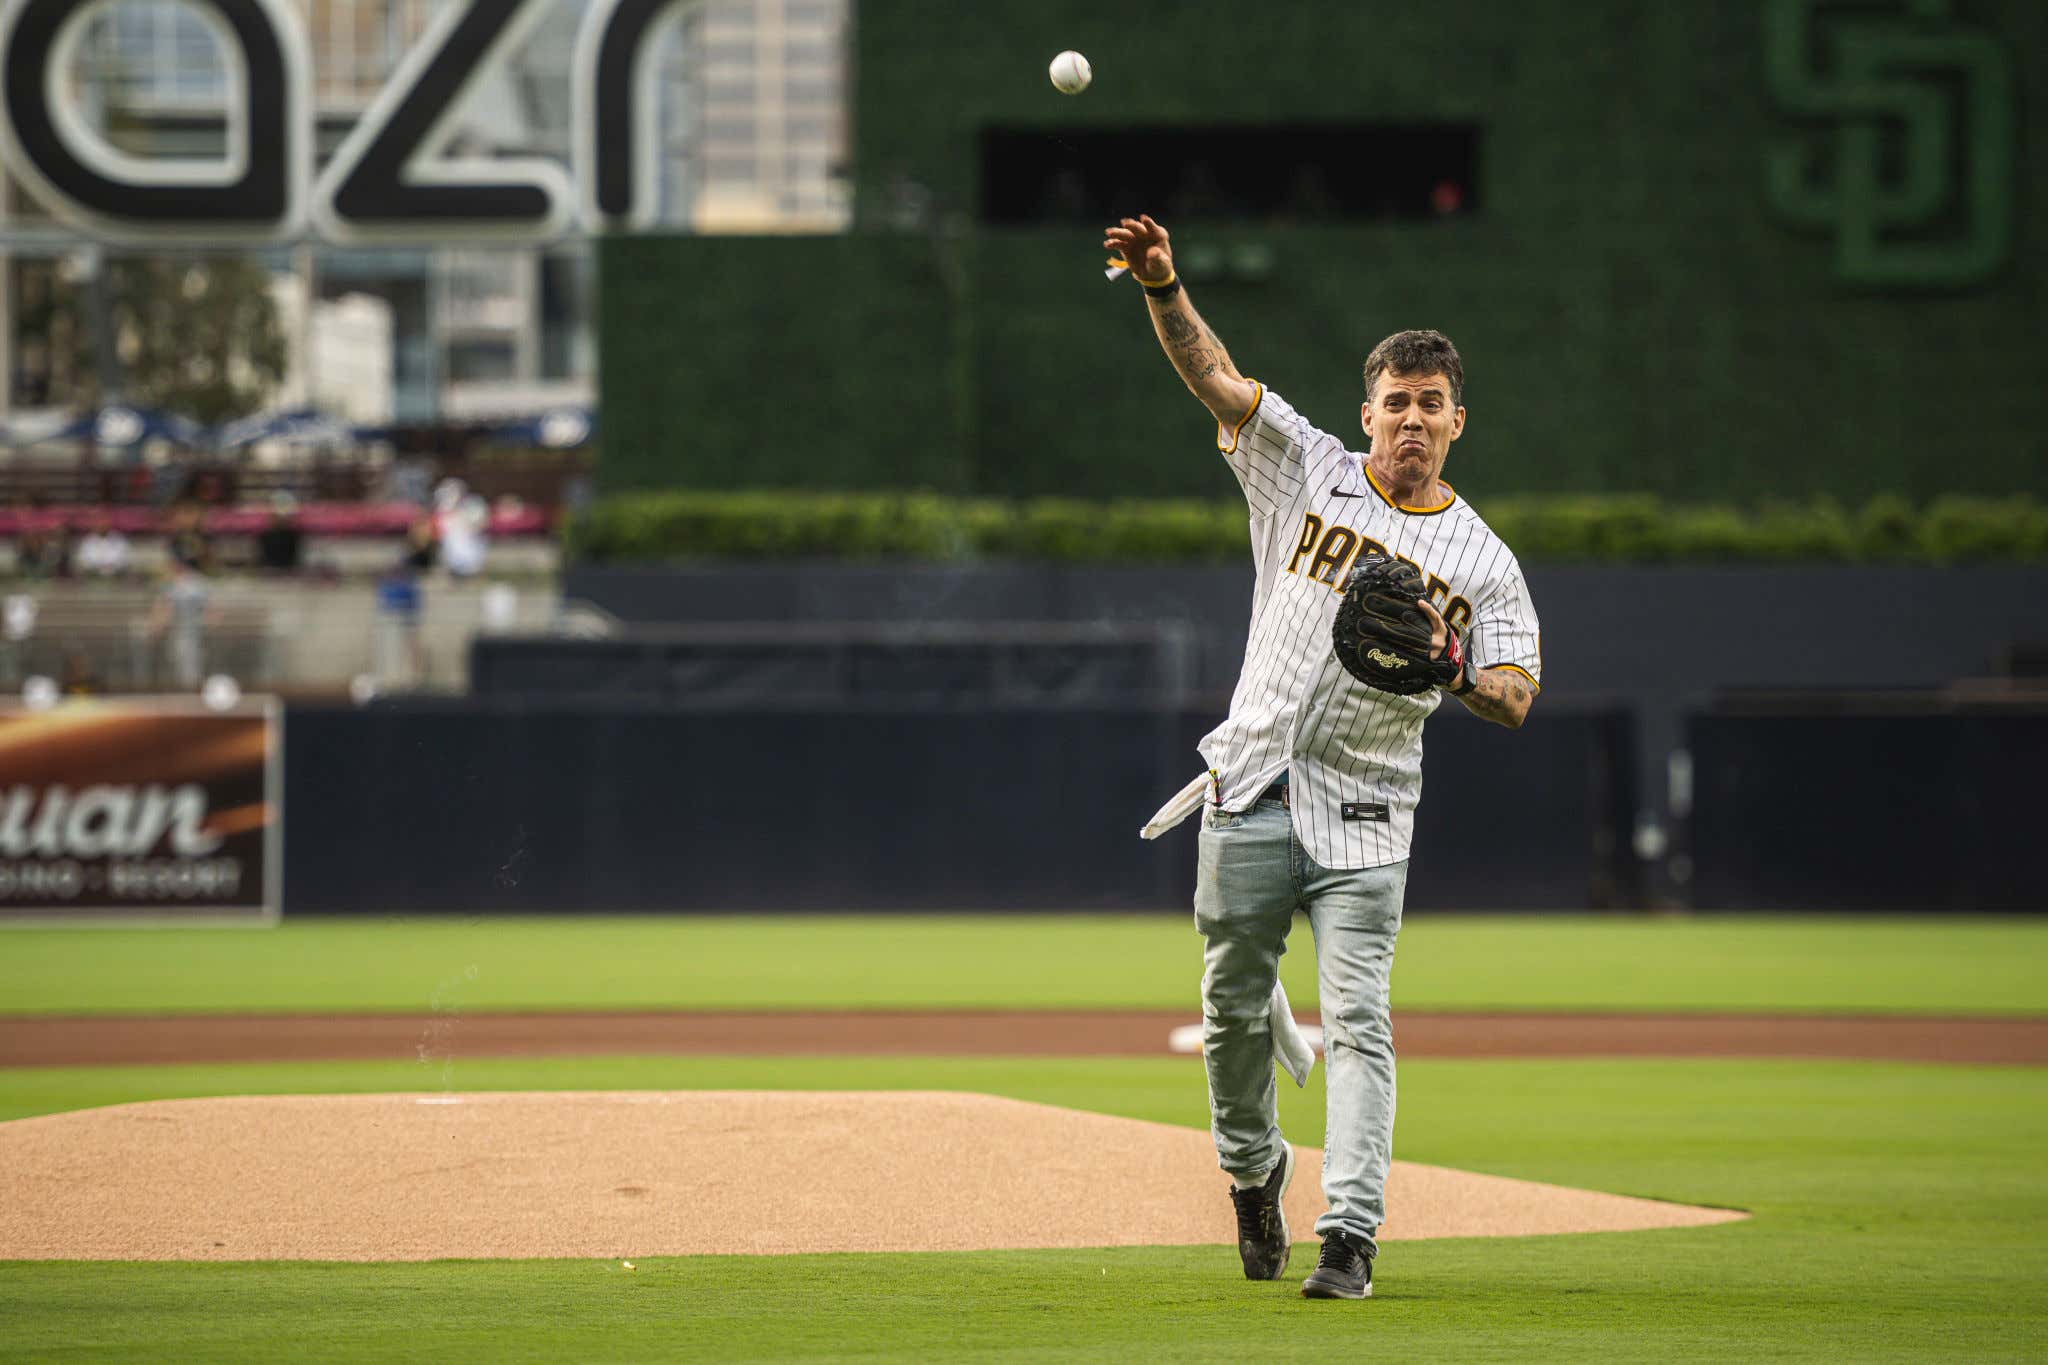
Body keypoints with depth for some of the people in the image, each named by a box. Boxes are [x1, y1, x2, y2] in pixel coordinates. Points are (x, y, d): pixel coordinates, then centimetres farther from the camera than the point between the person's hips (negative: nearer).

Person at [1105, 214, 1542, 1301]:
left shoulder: (1481, 559, 4)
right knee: (1235, 1009, 10)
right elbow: (1215, 378, -5)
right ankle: (1253, 1173, 35)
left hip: (1363, 820, -1)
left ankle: (1350, 1236, -17)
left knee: (1357, 1020, -12)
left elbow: (1516, 699, -2)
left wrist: (1456, 673, -24)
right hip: (1250, 801, 1)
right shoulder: (1306, 472, 6)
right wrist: (1161, 286, -21)